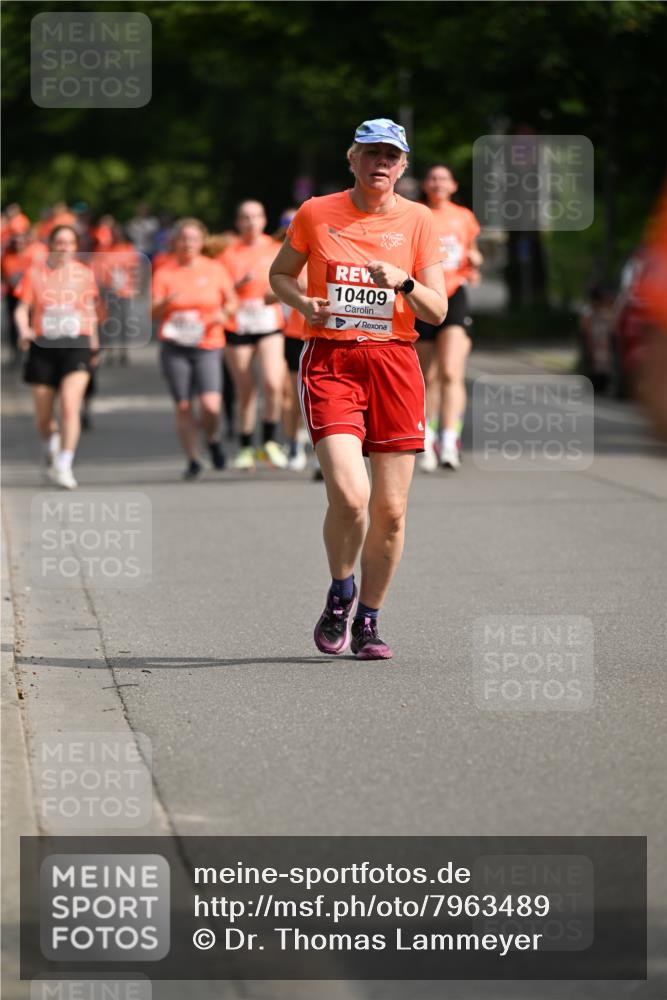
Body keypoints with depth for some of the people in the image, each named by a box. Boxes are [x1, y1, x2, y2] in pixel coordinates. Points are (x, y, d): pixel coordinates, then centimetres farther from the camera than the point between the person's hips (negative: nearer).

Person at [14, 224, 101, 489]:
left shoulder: (84, 273, 6)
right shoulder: (34, 273, 2)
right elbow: (22, 308, -2)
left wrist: (94, 343, 21)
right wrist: (24, 330, -21)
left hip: (76, 346, 0)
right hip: (43, 347, 0)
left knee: (70, 406, -19)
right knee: (43, 418, 6)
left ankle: (64, 466, -17)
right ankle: (51, 451, 39)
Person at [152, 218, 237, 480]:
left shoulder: (215, 269, 6)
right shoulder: (165, 272, 5)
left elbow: (232, 301, 14)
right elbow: (153, 313, 0)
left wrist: (224, 313, -7)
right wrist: (165, 303, -21)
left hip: (208, 346, -1)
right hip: (175, 348, 1)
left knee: (211, 405, -16)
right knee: (183, 406, 1)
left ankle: (213, 440, 15)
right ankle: (193, 460, 14)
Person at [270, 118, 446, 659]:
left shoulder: (417, 220, 5)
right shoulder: (316, 213, 4)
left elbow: (437, 311, 3)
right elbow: (280, 273, 19)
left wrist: (404, 283, -17)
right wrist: (301, 301, -2)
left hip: (394, 362, 2)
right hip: (330, 361, -2)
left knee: (390, 509, 1)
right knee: (349, 496, -18)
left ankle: (368, 620, 20)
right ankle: (340, 594, 10)